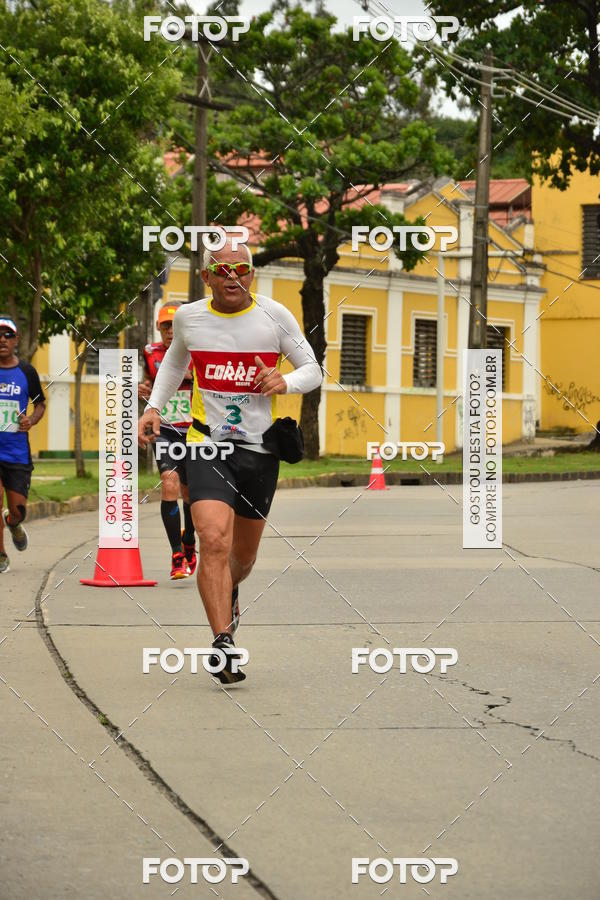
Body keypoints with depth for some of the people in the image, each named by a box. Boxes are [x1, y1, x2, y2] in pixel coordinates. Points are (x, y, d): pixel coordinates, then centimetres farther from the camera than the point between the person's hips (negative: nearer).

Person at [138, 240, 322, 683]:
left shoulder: (274, 315, -3)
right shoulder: (189, 317, 2)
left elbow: (313, 370, 4)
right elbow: (175, 361, 24)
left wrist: (285, 382, -17)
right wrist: (153, 407, 12)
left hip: (260, 448, 1)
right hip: (207, 445, -1)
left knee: (244, 552, 15)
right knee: (214, 540, -22)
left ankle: (229, 594, 50)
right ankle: (224, 643, -24)